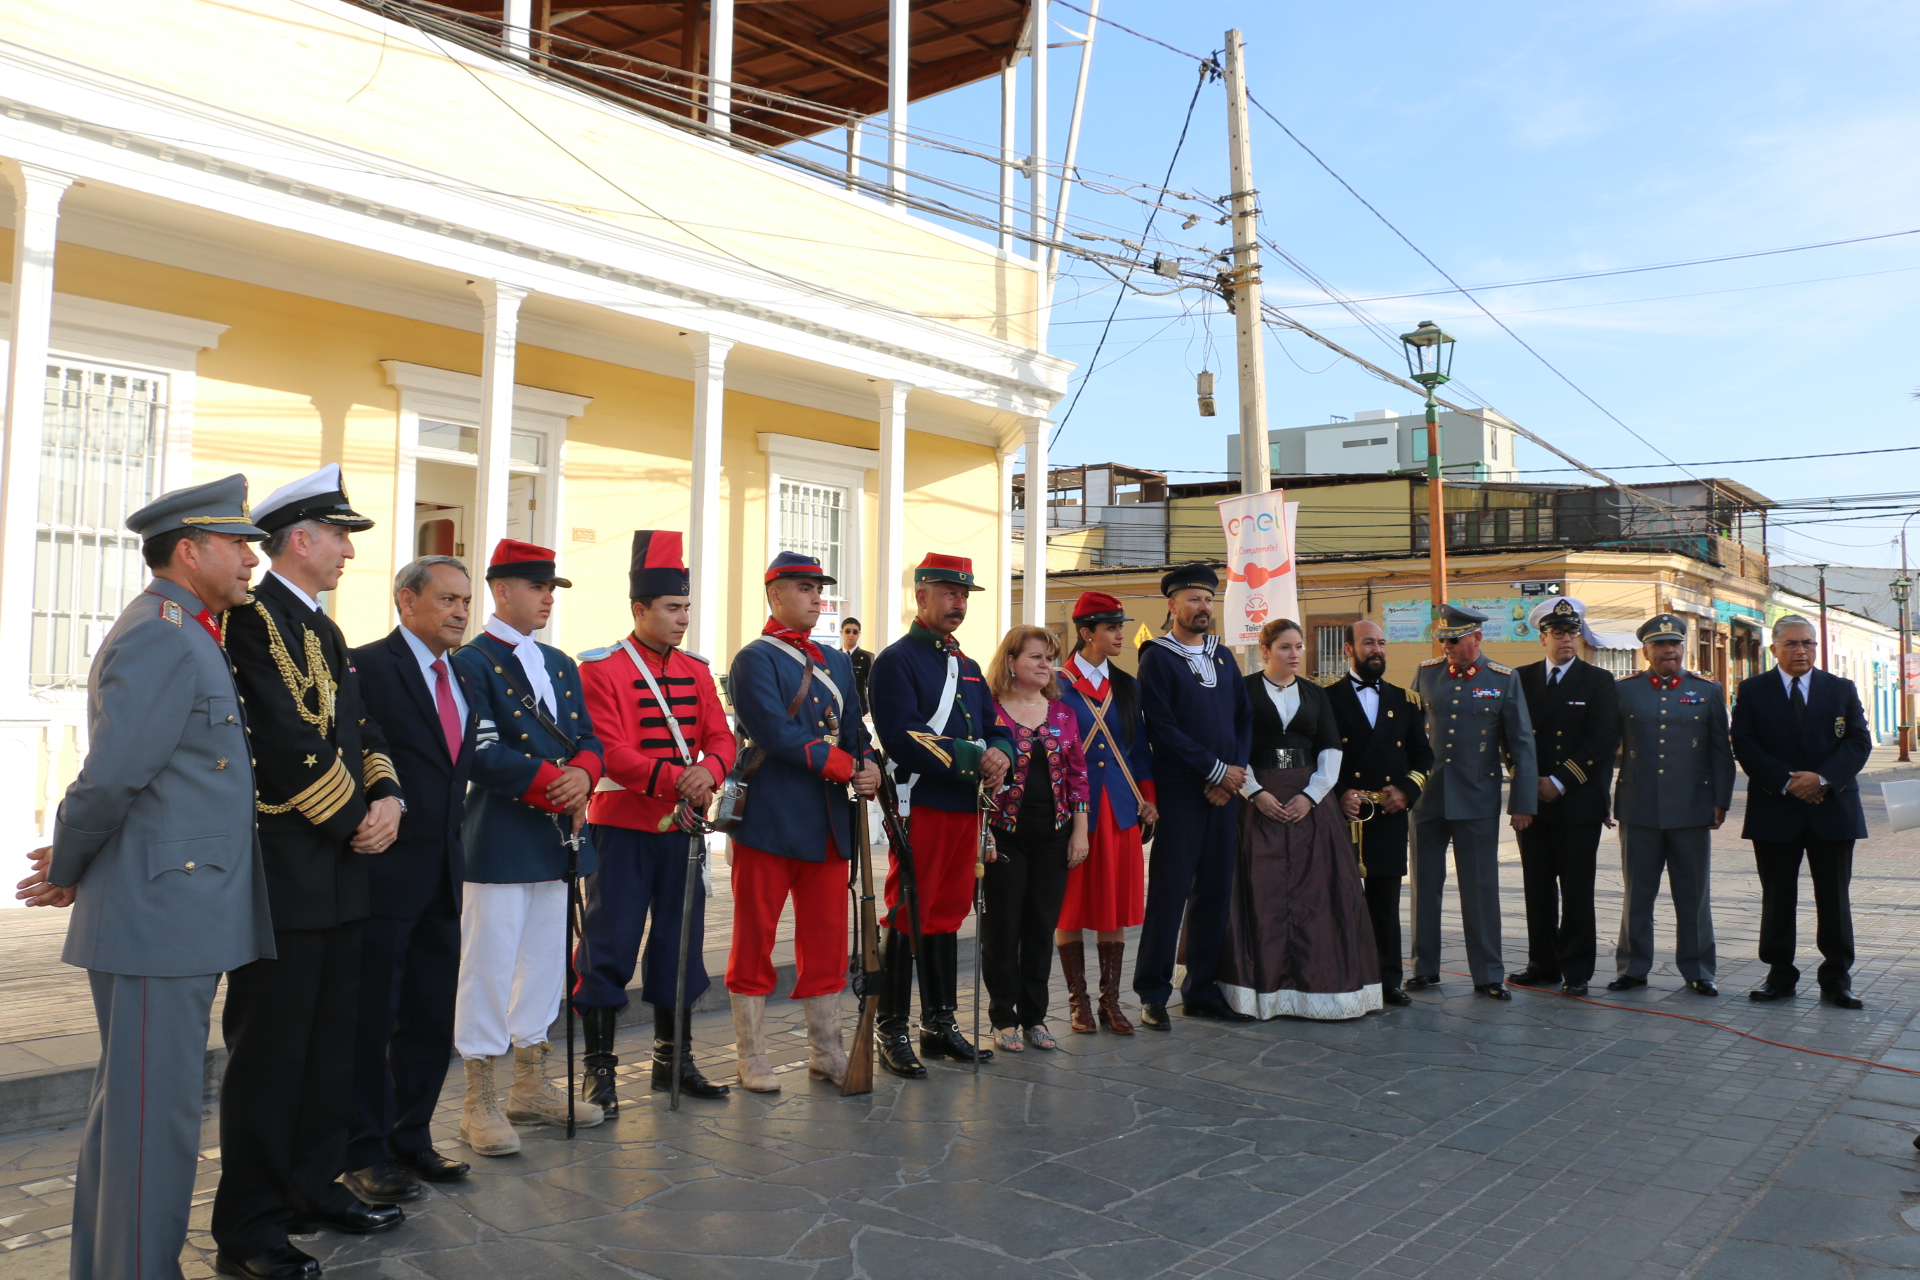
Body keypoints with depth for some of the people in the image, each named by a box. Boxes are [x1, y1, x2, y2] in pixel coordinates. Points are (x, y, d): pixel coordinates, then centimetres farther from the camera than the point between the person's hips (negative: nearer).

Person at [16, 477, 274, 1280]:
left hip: (176, 917, 10)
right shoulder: (161, 639, -16)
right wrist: (68, 873, -5)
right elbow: (110, 780, -21)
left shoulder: (180, 636, 17)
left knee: (127, 1107, 19)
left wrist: (71, 869, 9)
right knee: (156, 1116, -1)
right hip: (160, 918, -10)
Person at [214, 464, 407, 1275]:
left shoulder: (324, 629, 17)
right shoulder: (252, 616, -12)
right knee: (268, 1049, 0)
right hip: (283, 868, -9)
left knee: (332, 1040, 16)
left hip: (341, 871, 9)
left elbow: (359, 728, 15)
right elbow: (285, 739, -20)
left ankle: (314, 1185, 30)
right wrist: (352, 822, -12)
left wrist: (387, 798, -3)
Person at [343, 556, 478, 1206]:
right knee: (371, 1018, 4)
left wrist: (453, 836, 11)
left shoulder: (462, 675, 14)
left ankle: (410, 1137, 28)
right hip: (384, 872, -7)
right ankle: (365, 1152, 17)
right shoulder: (368, 666, -10)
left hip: (442, 871, 7)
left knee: (432, 1018, 14)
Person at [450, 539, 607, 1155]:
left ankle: (531, 1087, 25)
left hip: (558, 840, 7)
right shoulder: (470, 662, -7)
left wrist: (582, 775, -12)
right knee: (488, 966, -1)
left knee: (545, 963, 13)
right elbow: (483, 753, -17)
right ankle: (480, 1103, 10)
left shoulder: (562, 665, 17)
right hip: (499, 842, -7)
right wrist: (553, 784, -18)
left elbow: (588, 739, 10)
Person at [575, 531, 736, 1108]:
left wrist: (708, 771, -18)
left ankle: (673, 1059, 25)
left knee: (680, 941, 12)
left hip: (683, 828, 6)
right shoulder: (600, 669, -8)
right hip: (622, 828, -5)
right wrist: (672, 778, -26)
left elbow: (720, 735, 5)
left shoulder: (697, 670, 10)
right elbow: (606, 749, -16)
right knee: (610, 946, -1)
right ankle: (599, 1066, 11)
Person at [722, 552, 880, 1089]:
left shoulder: (837, 662, 17)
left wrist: (869, 773, -7)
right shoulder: (754, 659, -6)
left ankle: (826, 1052, 21)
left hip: (828, 824, 6)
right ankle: (751, 1059, 15)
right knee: (755, 941, 4)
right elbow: (777, 733, -17)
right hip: (769, 821, -6)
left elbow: (855, 730, 15)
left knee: (828, 941, 10)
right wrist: (848, 769, -16)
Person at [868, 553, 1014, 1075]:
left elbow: (996, 729, 16)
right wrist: (972, 758, -19)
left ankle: (941, 1025, 22)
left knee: (947, 916, 13)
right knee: (907, 917, -2)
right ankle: (892, 1032, 7)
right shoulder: (895, 661, -7)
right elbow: (902, 738, -18)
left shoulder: (968, 667, 19)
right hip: (920, 807, -7)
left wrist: (1000, 754, -8)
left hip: (965, 807, 8)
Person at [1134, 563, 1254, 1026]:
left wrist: (1236, 770, -3)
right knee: (1170, 890, -4)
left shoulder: (1222, 656, 16)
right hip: (1179, 792, -6)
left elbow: (1245, 718, 13)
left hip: (1224, 791, 6)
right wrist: (1217, 770, -12)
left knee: (1216, 890, 8)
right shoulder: (1157, 658, -2)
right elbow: (1162, 728, -12)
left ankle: (1203, 991, 17)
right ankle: (1153, 994, 5)